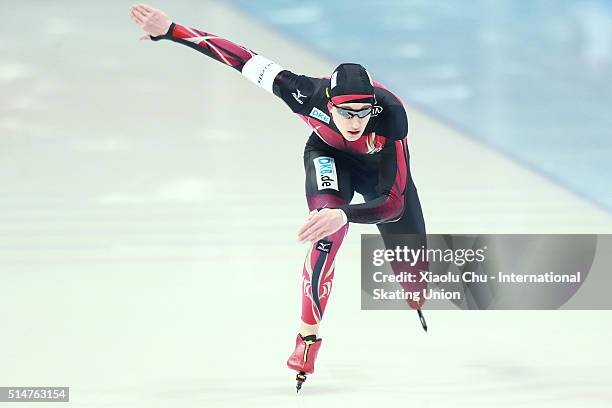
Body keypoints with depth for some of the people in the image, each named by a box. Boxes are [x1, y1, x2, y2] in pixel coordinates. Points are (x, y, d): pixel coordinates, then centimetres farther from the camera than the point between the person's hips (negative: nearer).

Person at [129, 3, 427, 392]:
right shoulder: (309, 95, -40)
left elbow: (394, 202, -45)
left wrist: (344, 213, -63)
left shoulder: (392, 116, -44)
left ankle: (421, 305, 48)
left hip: (383, 165, 0)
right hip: (328, 153, 0)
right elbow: (243, 60, -33)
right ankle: (308, 335, -18)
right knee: (328, 233, -31)